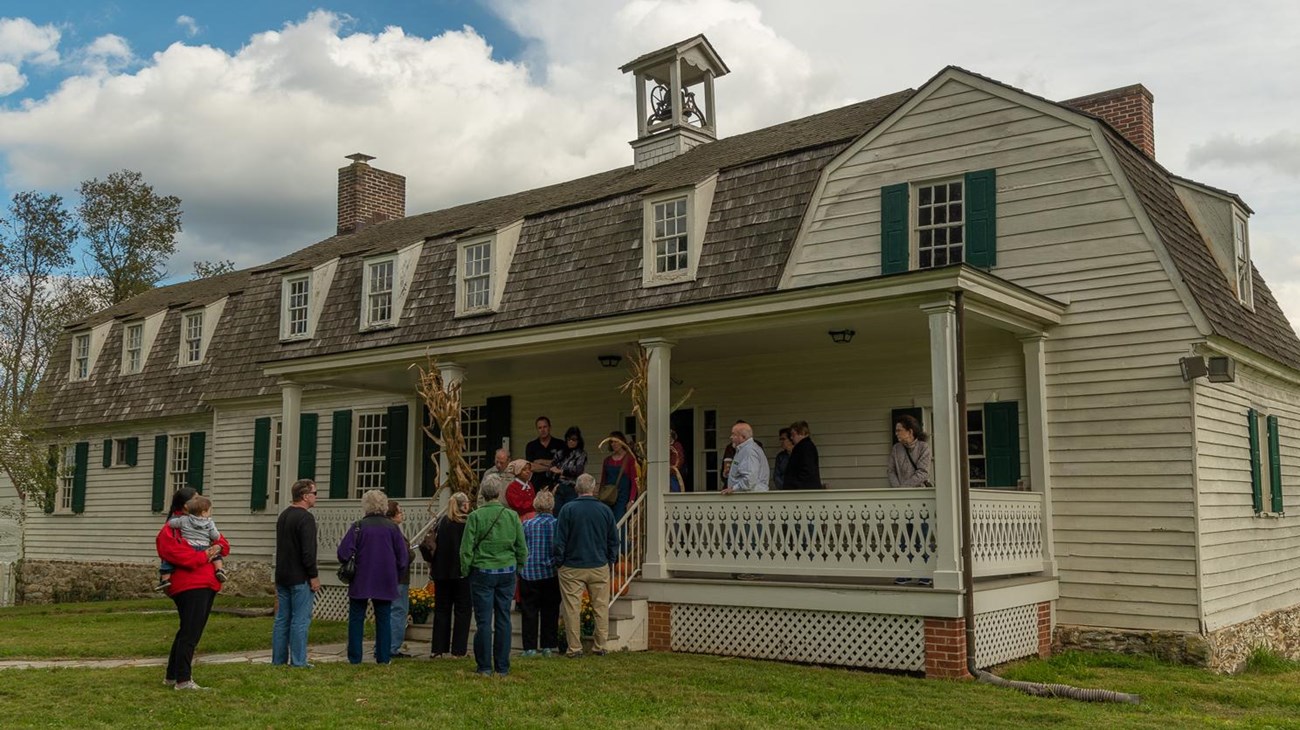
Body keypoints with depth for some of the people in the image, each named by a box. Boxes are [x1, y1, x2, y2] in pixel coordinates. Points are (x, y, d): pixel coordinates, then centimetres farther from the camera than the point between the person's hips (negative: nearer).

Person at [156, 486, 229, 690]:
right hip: (190, 587, -9)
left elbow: (224, 544, 21)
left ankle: (172, 676, 23)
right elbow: (187, 558, -20)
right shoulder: (170, 531, -6)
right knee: (190, 633, -10)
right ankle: (183, 680, -6)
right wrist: (207, 554, -10)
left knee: (188, 633, 14)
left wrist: (218, 547, -1)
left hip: (207, 585, 9)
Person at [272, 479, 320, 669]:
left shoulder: (283, 516, 14)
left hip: (282, 576, 9)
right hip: (300, 578, -9)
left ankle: (278, 660, 16)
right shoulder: (305, 518, -15)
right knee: (300, 620, -5)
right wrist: (314, 576, -15)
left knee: (282, 619, 12)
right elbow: (308, 551, -21)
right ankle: (298, 662, -3)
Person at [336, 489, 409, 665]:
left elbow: (343, 553, -11)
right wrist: (394, 575, 14)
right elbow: (403, 557, -1)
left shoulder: (359, 526, -7)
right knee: (383, 619, 8)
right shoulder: (393, 527, -2)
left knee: (356, 619, 8)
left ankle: (354, 657, 9)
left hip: (360, 581, -1)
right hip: (386, 583, 1)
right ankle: (383, 657, 9)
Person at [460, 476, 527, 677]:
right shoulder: (512, 515, -1)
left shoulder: (475, 516, -9)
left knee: (484, 620, 3)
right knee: (503, 619, 8)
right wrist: (518, 567, 19)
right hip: (507, 572, 3)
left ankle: (484, 666, 7)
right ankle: (502, 667, 12)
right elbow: (522, 548, 5)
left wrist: (465, 571, 6)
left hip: (482, 572, -3)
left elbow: (466, 548, -7)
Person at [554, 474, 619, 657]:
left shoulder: (568, 509, -8)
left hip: (572, 568, -2)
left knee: (572, 609, 4)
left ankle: (574, 648, 6)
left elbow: (560, 540, -6)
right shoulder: (605, 510, 0)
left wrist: (559, 561, 5)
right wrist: (610, 561, 17)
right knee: (601, 607, 10)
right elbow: (614, 540, 7)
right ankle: (599, 647, 13)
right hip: (599, 567, 2)